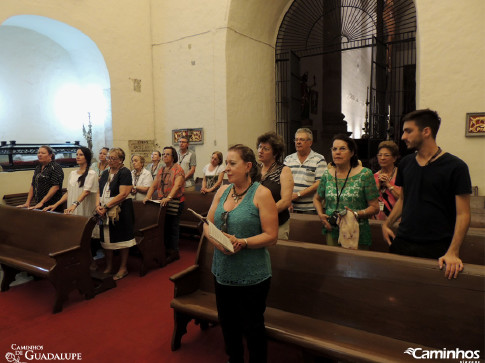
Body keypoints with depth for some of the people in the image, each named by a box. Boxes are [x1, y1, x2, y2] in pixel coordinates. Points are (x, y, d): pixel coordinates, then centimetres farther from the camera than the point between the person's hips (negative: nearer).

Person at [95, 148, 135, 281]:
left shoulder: (125, 172, -8)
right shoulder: (105, 173, 14)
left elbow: (123, 194, -17)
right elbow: (99, 192, 13)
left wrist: (106, 207, -17)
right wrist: (98, 206, -6)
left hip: (120, 212, -6)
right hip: (105, 212, 7)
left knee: (121, 239, 2)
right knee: (106, 238, 12)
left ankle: (123, 268, 16)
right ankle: (108, 267, 28)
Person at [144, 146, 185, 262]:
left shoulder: (178, 169, -5)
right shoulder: (161, 170, 17)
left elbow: (177, 185, -20)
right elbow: (154, 185, 13)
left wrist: (169, 197, -34)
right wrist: (148, 196, -3)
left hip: (175, 202, -6)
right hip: (162, 202, 7)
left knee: (172, 227, -3)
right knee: (164, 226, 9)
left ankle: (174, 252, 6)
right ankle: (166, 250, 19)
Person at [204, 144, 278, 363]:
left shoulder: (261, 194, -13)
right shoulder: (222, 191, 4)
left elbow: (271, 236, -15)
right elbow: (208, 225, 5)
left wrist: (242, 243, -27)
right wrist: (216, 239, -16)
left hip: (252, 276, -5)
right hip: (223, 272, 6)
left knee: (252, 328, 12)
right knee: (227, 324, 22)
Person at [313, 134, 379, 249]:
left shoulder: (365, 174, -5)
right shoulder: (327, 175, 5)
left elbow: (375, 207, -4)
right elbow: (317, 198, 20)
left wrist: (357, 214, -20)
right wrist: (321, 214, 2)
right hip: (332, 233, 3)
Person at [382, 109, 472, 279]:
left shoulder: (455, 167, -8)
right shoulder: (405, 163, 8)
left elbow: (463, 214, -10)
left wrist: (452, 252, -19)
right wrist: (387, 224, 6)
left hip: (437, 249, -4)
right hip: (402, 243, 4)